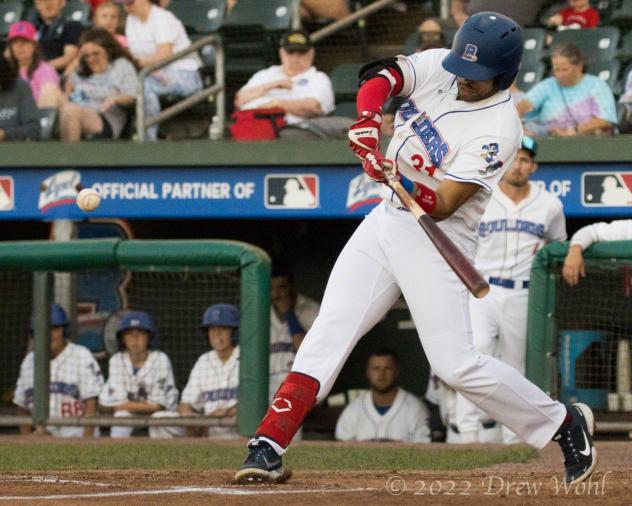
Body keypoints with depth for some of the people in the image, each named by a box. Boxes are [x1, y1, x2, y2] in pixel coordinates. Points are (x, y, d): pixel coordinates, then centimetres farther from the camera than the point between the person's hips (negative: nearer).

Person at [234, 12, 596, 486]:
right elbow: (379, 77, -11)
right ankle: (268, 447, -7)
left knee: (457, 365, -10)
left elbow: (441, 206, -22)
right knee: (327, 334, -4)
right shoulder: (437, 67, -1)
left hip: (437, 239, -6)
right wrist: (367, 123, -29)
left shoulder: (499, 129, -19)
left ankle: (565, 423, 9)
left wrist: (404, 180, -41)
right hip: (386, 222, 6)